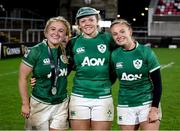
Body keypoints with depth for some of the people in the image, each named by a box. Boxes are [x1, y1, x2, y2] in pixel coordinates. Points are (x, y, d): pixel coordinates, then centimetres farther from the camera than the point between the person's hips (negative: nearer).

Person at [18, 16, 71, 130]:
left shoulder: (66, 51, 0)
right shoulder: (35, 51, -12)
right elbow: (23, 78, -8)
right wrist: (25, 104, -7)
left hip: (62, 105, 4)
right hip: (40, 105, -3)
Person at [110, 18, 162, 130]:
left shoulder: (146, 52, -9)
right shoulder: (114, 55, -1)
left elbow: (157, 83, -7)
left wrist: (154, 108, -12)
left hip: (148, 103, -2)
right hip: (125, 106, 3)